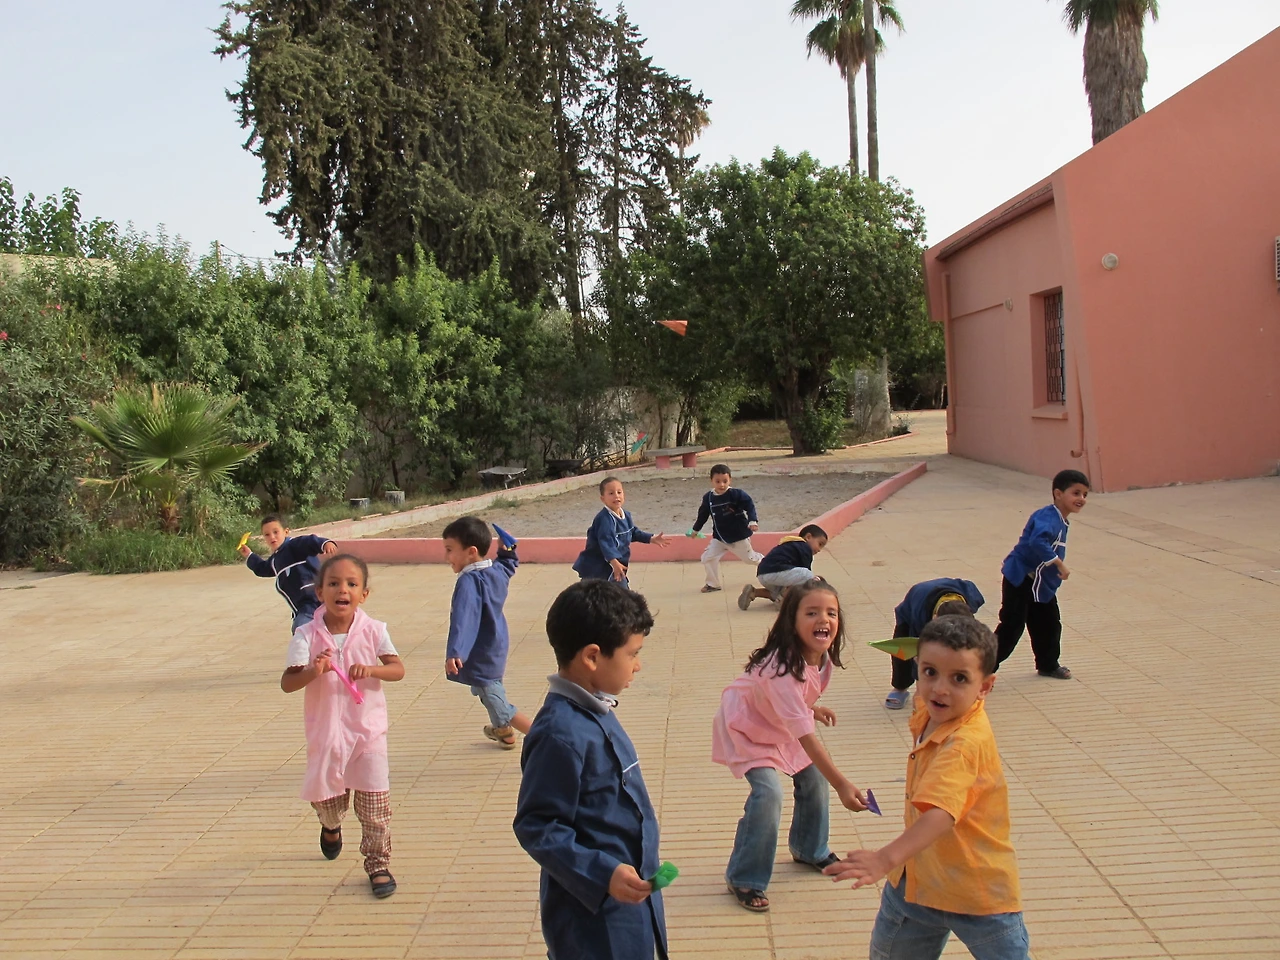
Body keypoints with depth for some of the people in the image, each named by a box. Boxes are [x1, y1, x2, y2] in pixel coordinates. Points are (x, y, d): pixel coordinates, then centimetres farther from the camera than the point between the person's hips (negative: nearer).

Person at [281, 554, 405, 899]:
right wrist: (313, 671, -32)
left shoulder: (373, 630, -6)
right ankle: (331, 827, 51)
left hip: (368, 730, 0)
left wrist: (371, 669, -25)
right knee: (324, 797, 14)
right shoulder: (307, 635, -9)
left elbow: (398, 669, -6)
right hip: (325, 732, 1)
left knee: (374, 802, -1)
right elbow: (287, 683, -13)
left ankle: (378, 864, 16)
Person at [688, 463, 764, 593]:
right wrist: (695, 529, 17)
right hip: (719, 537, 4)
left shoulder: (736, 494, -20)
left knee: (750, 557, 15)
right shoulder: (708, 497, -7)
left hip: (739, 536, -3)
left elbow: (749, 506, -18)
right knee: (707, 558, -7)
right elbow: (703, 515, 8)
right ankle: (713, 584, 11)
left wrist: (753, 521, -33)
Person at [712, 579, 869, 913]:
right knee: (769, 792, -21)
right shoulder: (781, 668, -40)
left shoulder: (821, 655, -15)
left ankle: (810, 850, 36)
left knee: (813, 778, 8)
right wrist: (842, 786, -42)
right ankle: (744, 880, -4)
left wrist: (813, 709, -4)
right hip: (745, 726, -8)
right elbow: (806, 736, -41)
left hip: (781, 724, 8)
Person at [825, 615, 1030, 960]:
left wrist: (887, 858, -60)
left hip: (979, 891, -8)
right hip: (919, 874, 8)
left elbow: (941, 814, -48)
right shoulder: (929, 714, -6)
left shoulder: (966, 743, -32)